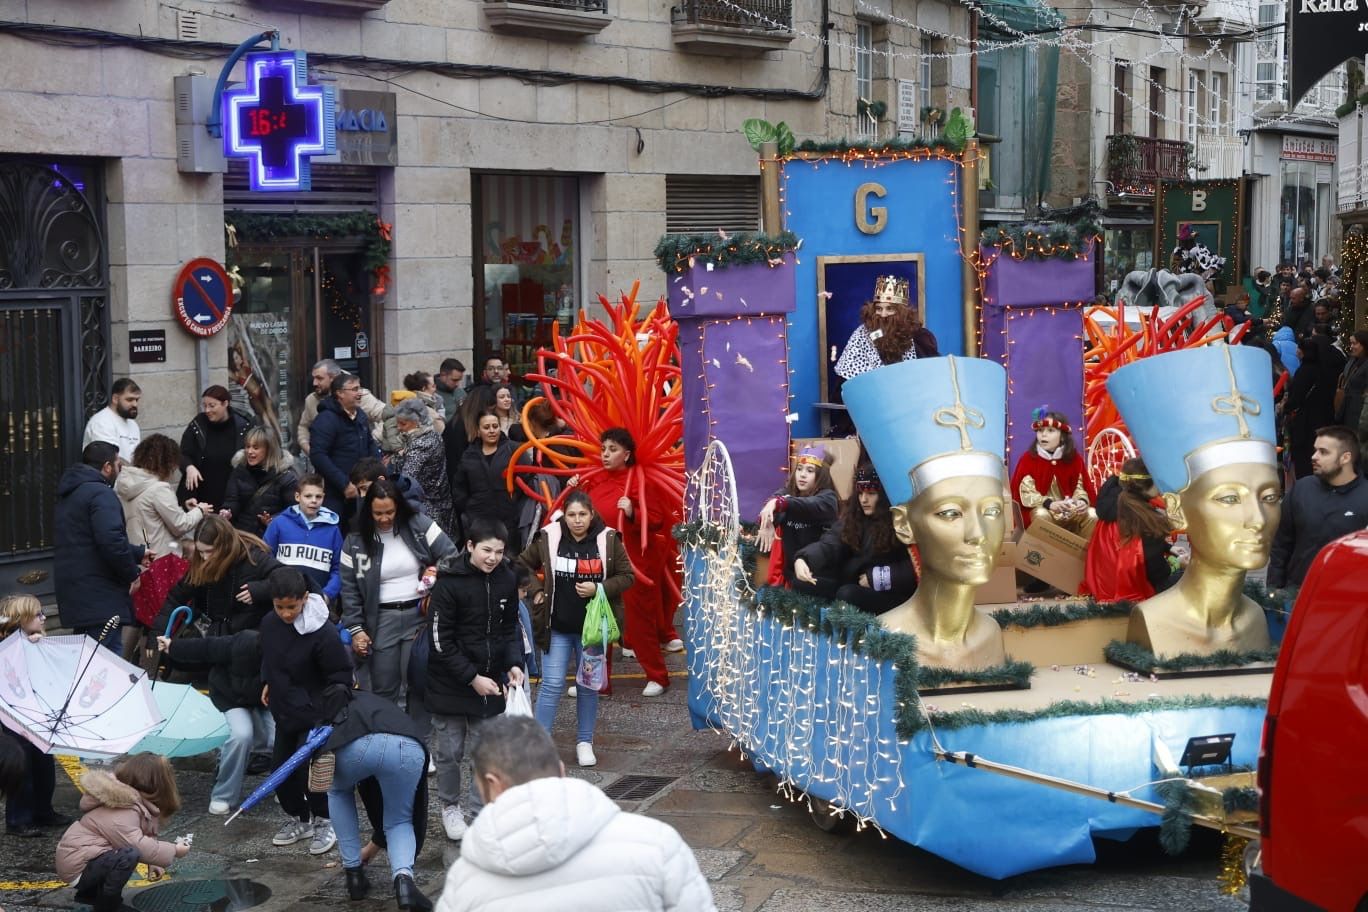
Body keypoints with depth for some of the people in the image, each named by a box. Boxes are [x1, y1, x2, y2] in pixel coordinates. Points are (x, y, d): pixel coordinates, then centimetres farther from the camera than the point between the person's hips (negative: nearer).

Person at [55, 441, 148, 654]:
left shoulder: (70, 494, 20)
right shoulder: (101, 493, -13)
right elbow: (112, 540, -26)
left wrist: (139, 553, 30)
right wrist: (132, 573, -10)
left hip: (73, 593, 10)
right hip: (99, 596, -10)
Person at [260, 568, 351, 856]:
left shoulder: (323, 633, -23)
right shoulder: (269, 624, -4)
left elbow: (341, 676, -15)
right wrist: (269, 683, 18)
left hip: (314, 715, -7)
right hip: (284, 711, 7)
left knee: (309, 768, -8)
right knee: (281, 766, 11)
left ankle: (324, 821, 12)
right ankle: (298, 819, 29)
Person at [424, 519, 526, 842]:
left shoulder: (506, 579, -2)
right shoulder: (449, 582, -16)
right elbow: (441, 641, -14)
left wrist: (513, 664, -6)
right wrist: (472, 678, -17)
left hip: (489, 680, 4)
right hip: (450, 682, -3)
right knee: (449, 751, 6)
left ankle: (479, 812, 17)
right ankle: (450, 807, 26)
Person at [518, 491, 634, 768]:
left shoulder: (609, 540, -6)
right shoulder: (548, 539, -5)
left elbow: (627, 576, 0)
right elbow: (523, 564, 10)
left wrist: (599, 588, -15)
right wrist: (536, 590, -2)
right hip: (556, 626, -1)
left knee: (589, 685, 11)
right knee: (552, 684, -2)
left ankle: (585, 742, 24)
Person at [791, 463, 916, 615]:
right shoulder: (853, 516, 5)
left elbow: (914, 569, -14)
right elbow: (831, 542, -11)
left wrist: (878, 577, -18)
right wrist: (802, 559, -30)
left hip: (891, 592, -7)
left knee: (847, 594, -35)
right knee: (801, 581, -10)